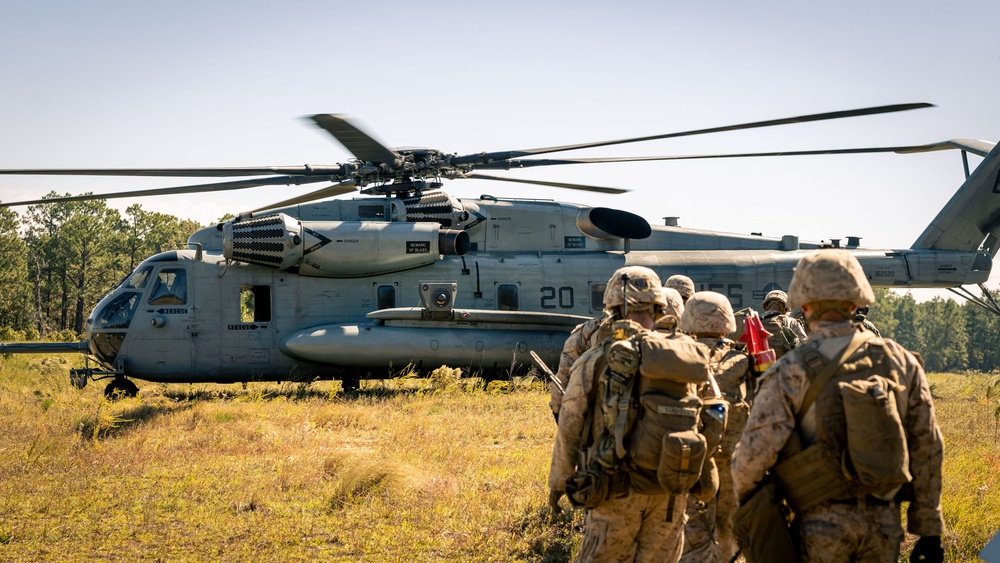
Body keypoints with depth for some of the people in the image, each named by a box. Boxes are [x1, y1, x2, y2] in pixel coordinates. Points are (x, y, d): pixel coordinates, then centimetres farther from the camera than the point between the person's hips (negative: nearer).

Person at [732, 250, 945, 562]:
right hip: (885, 524, 3)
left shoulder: (791, 373, -8)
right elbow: (927, 449, 6)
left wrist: (745, 497, 10)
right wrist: (929, 530, 13)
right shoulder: (901, 362, 4)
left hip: (823, 523, -3)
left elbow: (755, 453, -12)